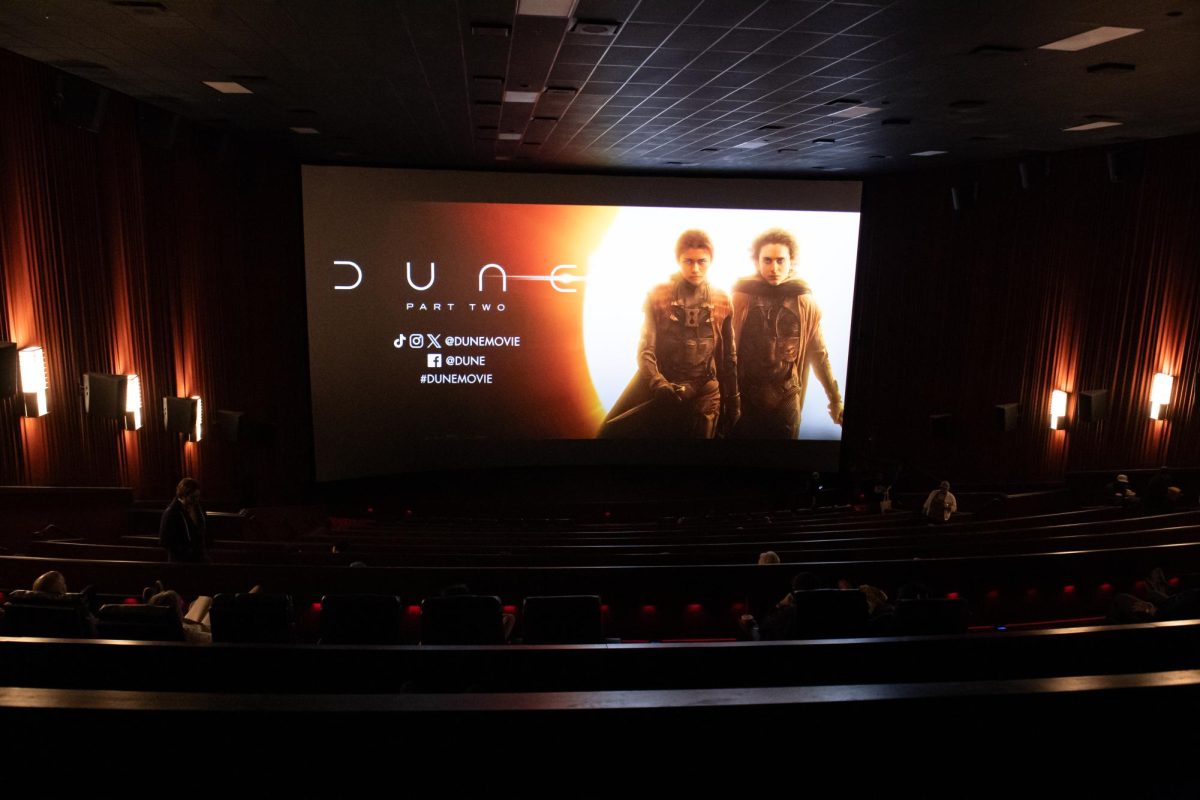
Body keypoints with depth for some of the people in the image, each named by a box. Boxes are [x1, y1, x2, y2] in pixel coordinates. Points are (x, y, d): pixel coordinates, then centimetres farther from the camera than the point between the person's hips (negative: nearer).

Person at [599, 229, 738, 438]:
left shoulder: (722, 302, 3)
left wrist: (732, 401, 8)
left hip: (702, 395, 1)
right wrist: (658, 383, -27)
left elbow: (728, 357, 8)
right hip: (656, 391, -1)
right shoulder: (658, 295, -3)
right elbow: (645, 349, -9)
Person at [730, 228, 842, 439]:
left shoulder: (806, 302, -1)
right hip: (743, 398, -1)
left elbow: (818, 354, 5)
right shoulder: (741, 297, -4)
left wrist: (835, 399, 5)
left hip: (787, 401, 1)